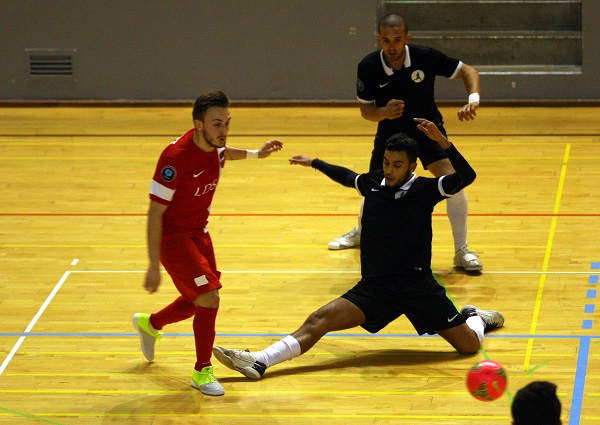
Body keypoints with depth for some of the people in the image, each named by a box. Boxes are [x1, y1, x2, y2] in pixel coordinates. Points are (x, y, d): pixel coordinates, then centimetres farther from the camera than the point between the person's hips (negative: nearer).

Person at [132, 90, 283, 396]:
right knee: (208, 297, -16)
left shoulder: (213, 145, -8)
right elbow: (155, 213, -26)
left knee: (201, 301, 19)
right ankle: (202, 371, 2)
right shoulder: (176, 157, -30)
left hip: (197, 232, 8)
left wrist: (255, 154, 23)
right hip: (172, 236, -8)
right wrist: (154, 265, -27)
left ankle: (149, 324, 47)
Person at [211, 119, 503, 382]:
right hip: (375, 286, 3)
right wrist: (315, 163, 43)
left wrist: (442, 142, -36)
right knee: (320, 319, -16)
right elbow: (346, 176, 29)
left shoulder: (424, 189, -7)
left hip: (417, 285, -3)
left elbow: (466, 176, -23)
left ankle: (475, 317, 34)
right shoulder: (373, 183, 6)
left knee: (469, 345, -3)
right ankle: (257, 362, -25)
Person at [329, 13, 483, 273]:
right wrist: (384, 112, -34)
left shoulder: (426, 57, -24)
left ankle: (462, 251, -6)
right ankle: (361, 232, 47)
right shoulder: (368, 67, -20)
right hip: (390, 132, 2)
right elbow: (365, 110, -11)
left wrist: (473, 100, -33)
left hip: (428, 128, -2)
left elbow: (468, 72, -14)